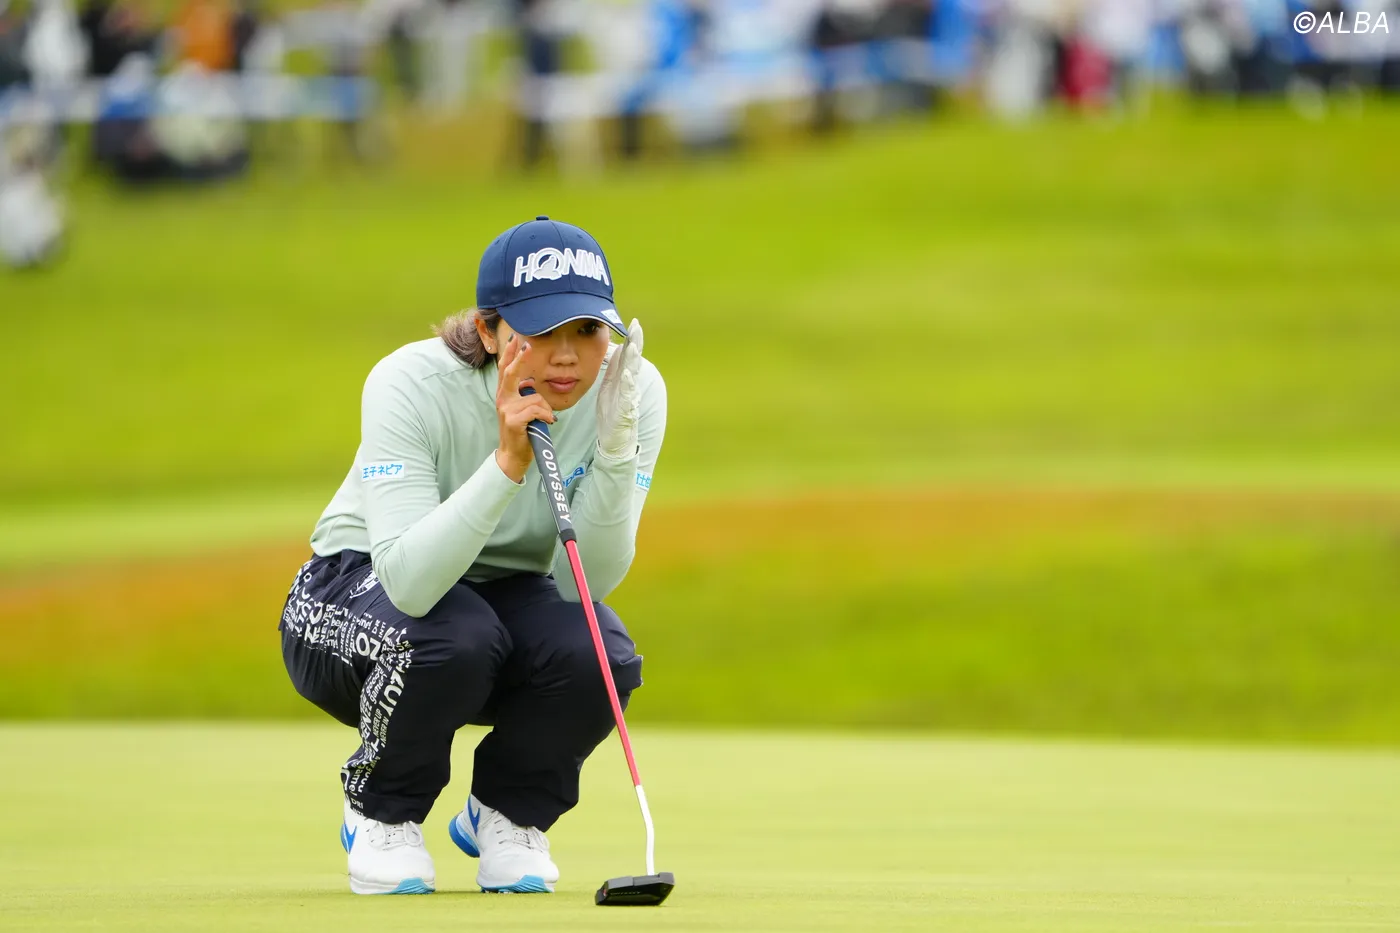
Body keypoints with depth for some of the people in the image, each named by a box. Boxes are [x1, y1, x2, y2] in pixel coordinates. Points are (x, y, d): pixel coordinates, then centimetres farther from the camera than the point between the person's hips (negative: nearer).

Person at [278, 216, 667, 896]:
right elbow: (408, 579, -39)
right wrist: (508, 462, -48)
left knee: (599, 654, -29)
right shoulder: (412, 383, -30)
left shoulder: (634, 390, -19)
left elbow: (581, 582, -23)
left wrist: (616, 450, -37)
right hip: (359, 593, -3)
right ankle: (381, 816, -5)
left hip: (508, 597, 3)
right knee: (456, 635, -36)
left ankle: (506, 814, 2)